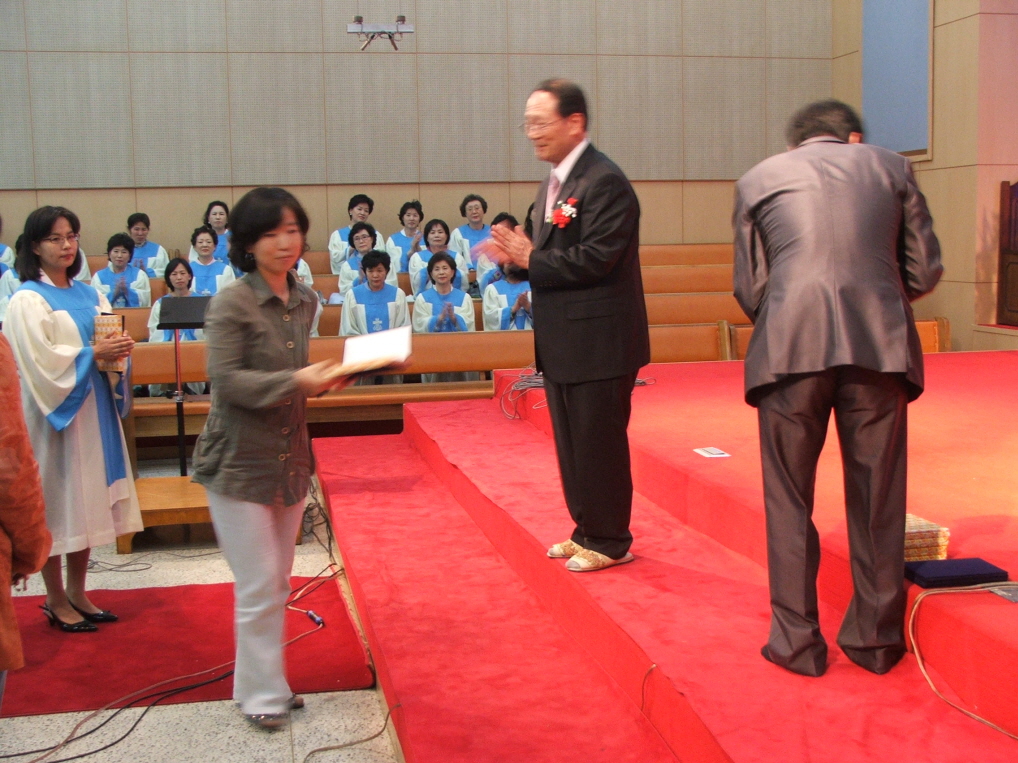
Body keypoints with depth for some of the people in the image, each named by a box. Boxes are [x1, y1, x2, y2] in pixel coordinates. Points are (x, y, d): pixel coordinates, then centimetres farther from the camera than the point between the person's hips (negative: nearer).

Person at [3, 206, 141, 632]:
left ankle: (77, 593, 21)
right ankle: (56, 600, 13)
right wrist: (93, 353, -19)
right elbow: (41, 359, -17)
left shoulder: (89, 295, 12)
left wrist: (118, 347, -10)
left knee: (87, 499, 10)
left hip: (93, 407, 6)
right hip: (53, 411, -6)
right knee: (56, 501, 1)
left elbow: (107, 341, 11)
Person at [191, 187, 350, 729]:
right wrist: (296, 381, -27)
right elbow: (227, 380, -19)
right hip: (238, 462, -7)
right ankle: (262, 695, 14)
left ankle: (263, 684, 29)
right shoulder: (232, 304, -13)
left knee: (277, 583, 14)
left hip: (290, 457, 7)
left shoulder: (303, 301, 8)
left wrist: (323, 378, -2)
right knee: (259, 585, -2)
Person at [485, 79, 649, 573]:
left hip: (598, 341, -9)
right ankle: (587, 530, 30)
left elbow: (594, 259, -23)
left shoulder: (604, 182, -16)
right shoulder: (554, 183, 13)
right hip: (564, 342, 10)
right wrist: (519, 255, -4)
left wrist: (530, 259, -17)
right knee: (571, 443, 17)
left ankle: (609, 541, 15)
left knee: (598, 444, 1)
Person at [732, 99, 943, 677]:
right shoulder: (892, 166, 18)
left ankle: (797, 641, 15)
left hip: (791, 348, -1)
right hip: (880, 346, 1)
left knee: (789, 500, 10)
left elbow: (749, 287, 9)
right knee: (878, 499, 12)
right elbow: (925, 270, 13)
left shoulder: (759, 178, 16)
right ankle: (877, 640, 22)